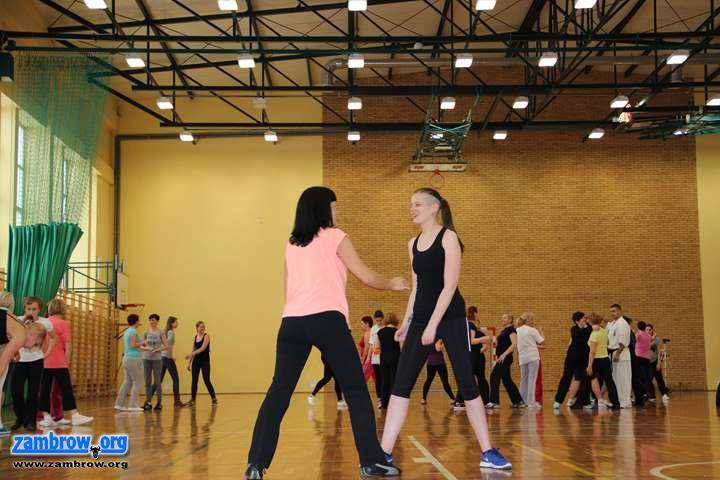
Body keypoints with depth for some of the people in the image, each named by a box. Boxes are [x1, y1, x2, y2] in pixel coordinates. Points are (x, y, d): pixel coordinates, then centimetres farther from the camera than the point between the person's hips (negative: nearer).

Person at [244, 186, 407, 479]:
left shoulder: (292, 244, 20)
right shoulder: (334, 237, 5)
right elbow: (366, 277, 7)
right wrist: (392, 285, 24)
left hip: (292, 321, 5)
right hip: (326, 319, -5)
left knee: (279, 391, 6)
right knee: (356, 390, 3)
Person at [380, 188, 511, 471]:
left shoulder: (448, 238, -6)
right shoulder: (412, 244, 12)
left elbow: (449, 285, -13)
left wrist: (433, 324, -19)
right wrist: (406, 322, 12)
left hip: (450, 318, -6)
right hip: (420, 319, 6)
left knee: (467, 384, -2)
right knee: (401, 384, -2)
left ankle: (488, 453, 8)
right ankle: (384, 453, -1)